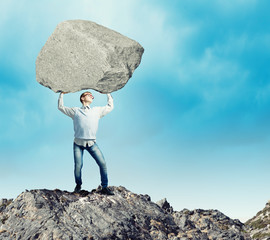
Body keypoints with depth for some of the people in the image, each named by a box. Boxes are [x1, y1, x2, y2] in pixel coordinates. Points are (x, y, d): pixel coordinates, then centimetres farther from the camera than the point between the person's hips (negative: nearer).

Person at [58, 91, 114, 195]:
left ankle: (104, 187, 1)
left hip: (91, 143, 1)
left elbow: (110, 106, 30)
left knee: (103, 163, -11)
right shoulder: (75, 111, 13)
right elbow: (61, 107, 21)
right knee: (78, 166, -9)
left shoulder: (97, 110, 17)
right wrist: (62, 94, 23)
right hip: (78, 143, -1)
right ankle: (78, 185, 18)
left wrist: (108, 94, 35)